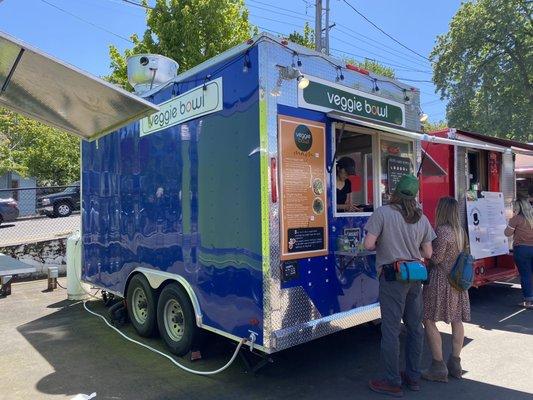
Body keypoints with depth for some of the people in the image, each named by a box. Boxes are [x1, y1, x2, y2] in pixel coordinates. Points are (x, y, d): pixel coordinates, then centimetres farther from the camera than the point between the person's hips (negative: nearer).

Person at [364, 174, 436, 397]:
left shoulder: (383, 213, -10)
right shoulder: (422, 218, 6)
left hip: (392, 277, -6)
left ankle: (392, 383, 11)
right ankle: (413, 377, 28)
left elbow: (368, 245, -15)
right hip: (415, 277, 6)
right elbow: (428, 254, 9)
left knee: (391, 329, 2)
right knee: (415, 327, 16)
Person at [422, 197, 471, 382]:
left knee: (429, 320, -1)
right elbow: (462, 254, 14)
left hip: (440, 280, -9)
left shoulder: (442, 230, -17)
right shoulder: (460, 231, 9)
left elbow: (436, 258, -17)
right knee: (456, 320, 13)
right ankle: (455, 363, 23)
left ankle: (439, 367, 1)